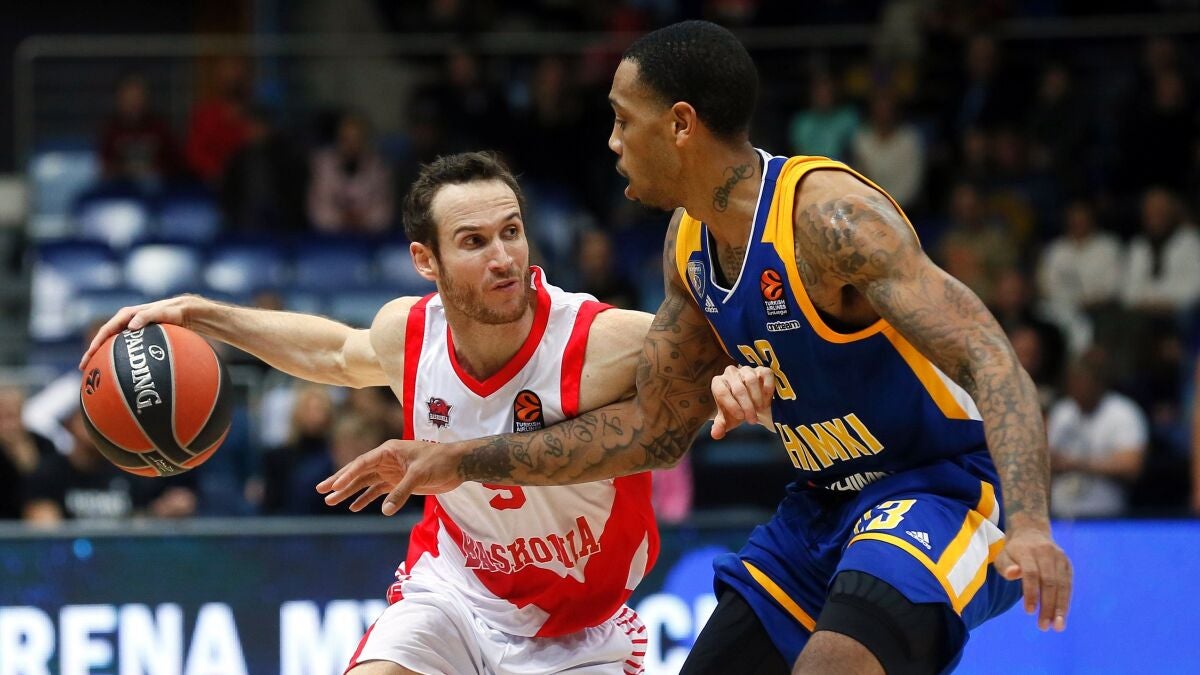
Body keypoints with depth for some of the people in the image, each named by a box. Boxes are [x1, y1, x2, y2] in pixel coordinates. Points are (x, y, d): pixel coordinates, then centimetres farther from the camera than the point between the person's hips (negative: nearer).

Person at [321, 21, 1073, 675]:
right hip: (827, 503, 9)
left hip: (946, 487, -9)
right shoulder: (690, 241, 4)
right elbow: (655, 430, 15)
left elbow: (990, 360, -31)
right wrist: (466, 462, 12)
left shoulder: (828, 216, -23)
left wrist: (1028, 523, -46)